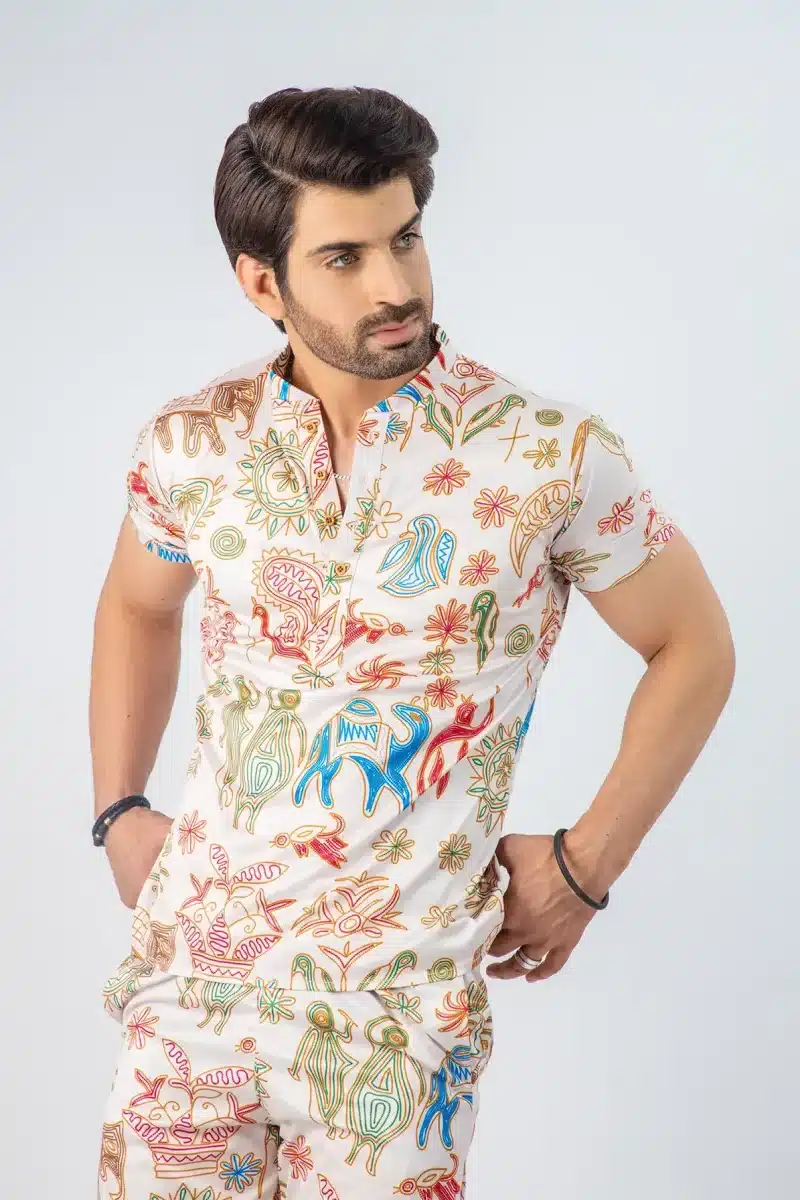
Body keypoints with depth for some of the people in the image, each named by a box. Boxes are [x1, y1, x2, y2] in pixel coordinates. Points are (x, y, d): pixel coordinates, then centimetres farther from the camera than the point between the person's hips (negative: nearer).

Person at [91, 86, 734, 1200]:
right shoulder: (197, 443, -2)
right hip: (190, 966, 3)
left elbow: (695, 649, 2)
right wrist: (118, 810, 11)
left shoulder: (553, 457, -12)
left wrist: (584, 866, -2)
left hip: (398, 1003, -3)